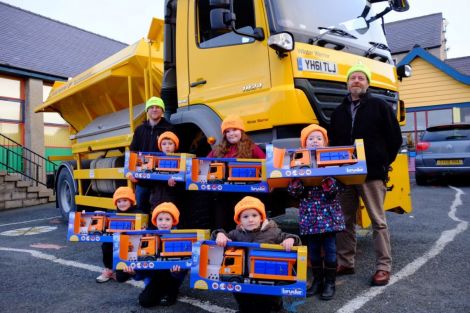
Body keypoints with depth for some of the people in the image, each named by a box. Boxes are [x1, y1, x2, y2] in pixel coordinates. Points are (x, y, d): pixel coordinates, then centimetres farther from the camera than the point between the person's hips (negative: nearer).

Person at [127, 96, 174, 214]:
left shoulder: (169, 129, -1)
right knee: (141, 209, 13)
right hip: (141, 178, 4)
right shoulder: (140, 129, 12)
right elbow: (132, 152, 10)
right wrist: (130, 171, -5)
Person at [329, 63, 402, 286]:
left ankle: (383, 267, 9)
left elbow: (395, 138, 2)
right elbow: (333, 141, 20)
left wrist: (383, 162, 1)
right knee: (345, 220, 9)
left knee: (378, 221, 0)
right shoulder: (339, 111, 16)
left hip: (372, 174, -4)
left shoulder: (379, 106, 2)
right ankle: (345, 263, 20)